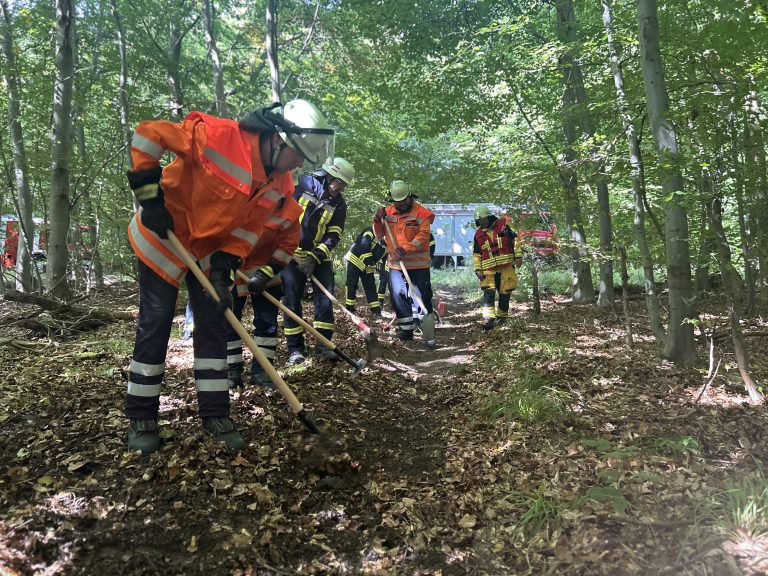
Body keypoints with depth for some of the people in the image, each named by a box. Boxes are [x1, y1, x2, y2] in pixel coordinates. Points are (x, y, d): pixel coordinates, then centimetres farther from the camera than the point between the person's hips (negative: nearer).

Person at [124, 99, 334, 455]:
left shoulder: (277, 185, -8)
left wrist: (224, 264, -14)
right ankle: (140, 417, 11)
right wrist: (150, 195, -22)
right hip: (162, 237, -6)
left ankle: (215, 413, 13)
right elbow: (148, 134, -23)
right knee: (155, 322, -3)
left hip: (211, 248, 6)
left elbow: (249, 226, -1)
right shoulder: (217, 135, -29)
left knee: (212, 322, 3)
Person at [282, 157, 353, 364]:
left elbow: (333, 236, -4)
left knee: (325, 297, -4)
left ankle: (323, 343, 4)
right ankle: (295, 348, 5)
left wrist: (314, 258, -16)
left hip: (320, 256, 3)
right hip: (292, 253, -3)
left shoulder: (339, 204, 1)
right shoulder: (302, 185, -9)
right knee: (292, 300, -3)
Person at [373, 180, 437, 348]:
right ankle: (407, 328, 24)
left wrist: (406, 249, -28)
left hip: (418, 263, -4)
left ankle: (429, 337, 3)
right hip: (396, 264, 4)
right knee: (397, 296, 7)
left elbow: (423, 236, -16)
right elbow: (379, 234, 9)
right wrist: (378, 220, -10)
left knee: (423, 299, -1)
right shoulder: (388, 212, 6)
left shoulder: (421, 213, -8)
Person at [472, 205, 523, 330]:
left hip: (506, 267, -1)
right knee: (488, 293, -14)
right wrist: (478, 269, 2)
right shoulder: (478, 234, 8)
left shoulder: (502, 225, 2)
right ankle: (488, 319, -22)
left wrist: (518, 256, -2)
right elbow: (476, 254, 12)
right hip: (489, 270, 1)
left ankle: (502, 316, 24)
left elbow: (515, 240, 5)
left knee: (505, 293, 6)